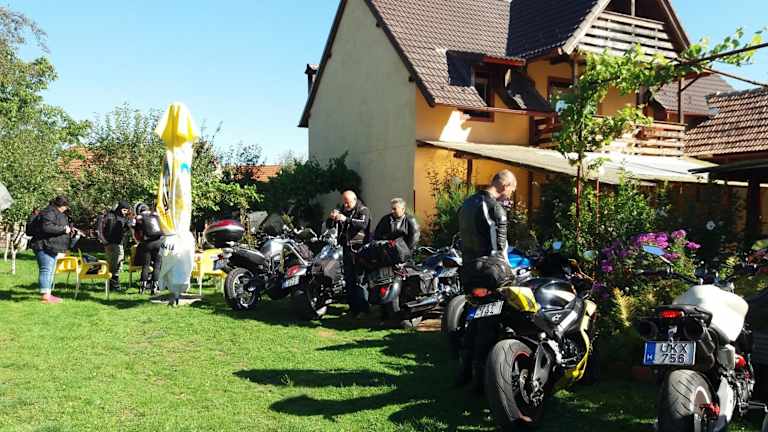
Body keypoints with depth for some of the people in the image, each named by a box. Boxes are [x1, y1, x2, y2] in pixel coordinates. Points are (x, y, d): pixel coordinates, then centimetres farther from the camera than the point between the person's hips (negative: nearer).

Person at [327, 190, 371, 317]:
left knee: (359, 280, -11)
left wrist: (346, 219, -33)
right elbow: (329, 225, 12)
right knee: (348, 280, 11)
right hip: (346, 249, 7)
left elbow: (363, 223, -22)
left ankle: (364, 308, -7)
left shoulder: (363, 210, -2)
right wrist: (332, 218, -11)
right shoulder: (342, 210, 16)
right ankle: (353, 307, 19)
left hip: (359, 249, -7)